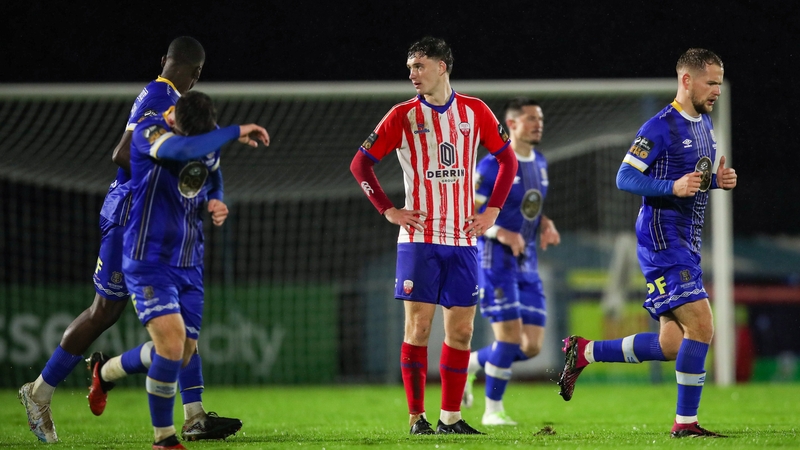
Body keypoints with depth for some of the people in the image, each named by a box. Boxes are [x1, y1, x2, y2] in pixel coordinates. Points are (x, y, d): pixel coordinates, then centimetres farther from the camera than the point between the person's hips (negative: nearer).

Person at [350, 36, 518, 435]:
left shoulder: (475, 112, 6)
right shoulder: (403, 116, 1)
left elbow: (507, 159, 16)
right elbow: (360, 164, 5)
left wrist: (492, 211, 6)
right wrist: (389, 211, -4)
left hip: (463, 239, 2)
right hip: (420, 239, -2)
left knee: (461, 329, 2)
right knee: (418, 325, -7)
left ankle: (450, 417, 10)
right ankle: (417, 417, -1)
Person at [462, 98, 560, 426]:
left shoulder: (540, 163, 11)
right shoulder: (493, 165, -12)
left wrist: (546, 226, 4)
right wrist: (501, 234, -25)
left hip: (527, 263, 7)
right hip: (496, 260, -7)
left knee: (532, 346, 1)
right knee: (510, 335, -14)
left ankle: (470, 363, 24)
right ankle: (493, 410, 2)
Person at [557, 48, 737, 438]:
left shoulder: (705, 124, 15)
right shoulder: (661, 127, -13)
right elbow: (625, 178, -15)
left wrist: (718, 180, 5)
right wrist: (674, 187, -26)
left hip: (686, 244, 10)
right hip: (662, 240, -10)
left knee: (671, 346, 7)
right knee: (701, 327, -16)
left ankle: (582, 352, 20)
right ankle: (685, 422, -7)